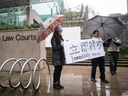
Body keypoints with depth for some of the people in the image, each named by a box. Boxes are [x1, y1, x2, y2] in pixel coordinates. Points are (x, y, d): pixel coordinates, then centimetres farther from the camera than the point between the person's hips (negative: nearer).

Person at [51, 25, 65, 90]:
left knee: (59, 70, 12)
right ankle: (55, 84, 16)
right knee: (57, 70, 0)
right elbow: (54, 48, -16)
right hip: (56, 57, -7)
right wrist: (61, 44, -19)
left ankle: (58, 83, 25)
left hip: (61, 57, 7)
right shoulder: (53, 39, -8)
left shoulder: (60, 38, 15)